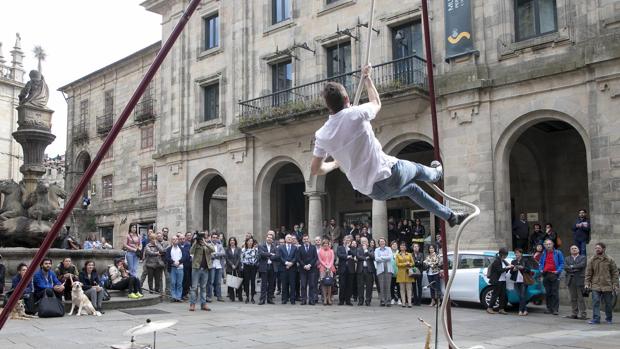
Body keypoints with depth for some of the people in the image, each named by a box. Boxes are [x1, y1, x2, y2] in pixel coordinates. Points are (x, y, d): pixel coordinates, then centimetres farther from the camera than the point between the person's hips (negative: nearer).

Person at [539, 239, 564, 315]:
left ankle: (555, 309, -4)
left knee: (555, 293, -6)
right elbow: (540, 263, 24)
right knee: (547, 293, 7)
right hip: (546, 275, 5)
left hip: (554, 275, -4)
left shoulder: (558, 253, 1)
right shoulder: (543, 254, 15)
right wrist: (541, 269, 7)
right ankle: (549, 308, 14)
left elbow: (562, 263, 1)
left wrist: (558, 271, -12)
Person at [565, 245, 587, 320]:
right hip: (570, 280, 3)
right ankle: (575, 313, 10)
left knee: (580, 298, -5)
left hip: (579, 280, -3)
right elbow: (565, 267, -1)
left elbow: (582, 265, -11)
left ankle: (582, 314, -3)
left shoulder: (583, 258, 8)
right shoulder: (567, 258, 16)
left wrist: (572, 266, -5)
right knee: (573, 298, 5)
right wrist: (575, 269, -12)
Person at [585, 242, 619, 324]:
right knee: (596, 302, -6)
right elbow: (588, 273, 4)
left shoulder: (610, 260, 1)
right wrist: (587, 283, -3)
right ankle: (596, 319, -2)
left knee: (609, 303, 9)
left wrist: (615, 284, -2)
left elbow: (615, 273, 3)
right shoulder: (592, 260, 3)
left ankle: (609, 319, 25)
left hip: (607, 285, 0)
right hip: (595, 285, 0)